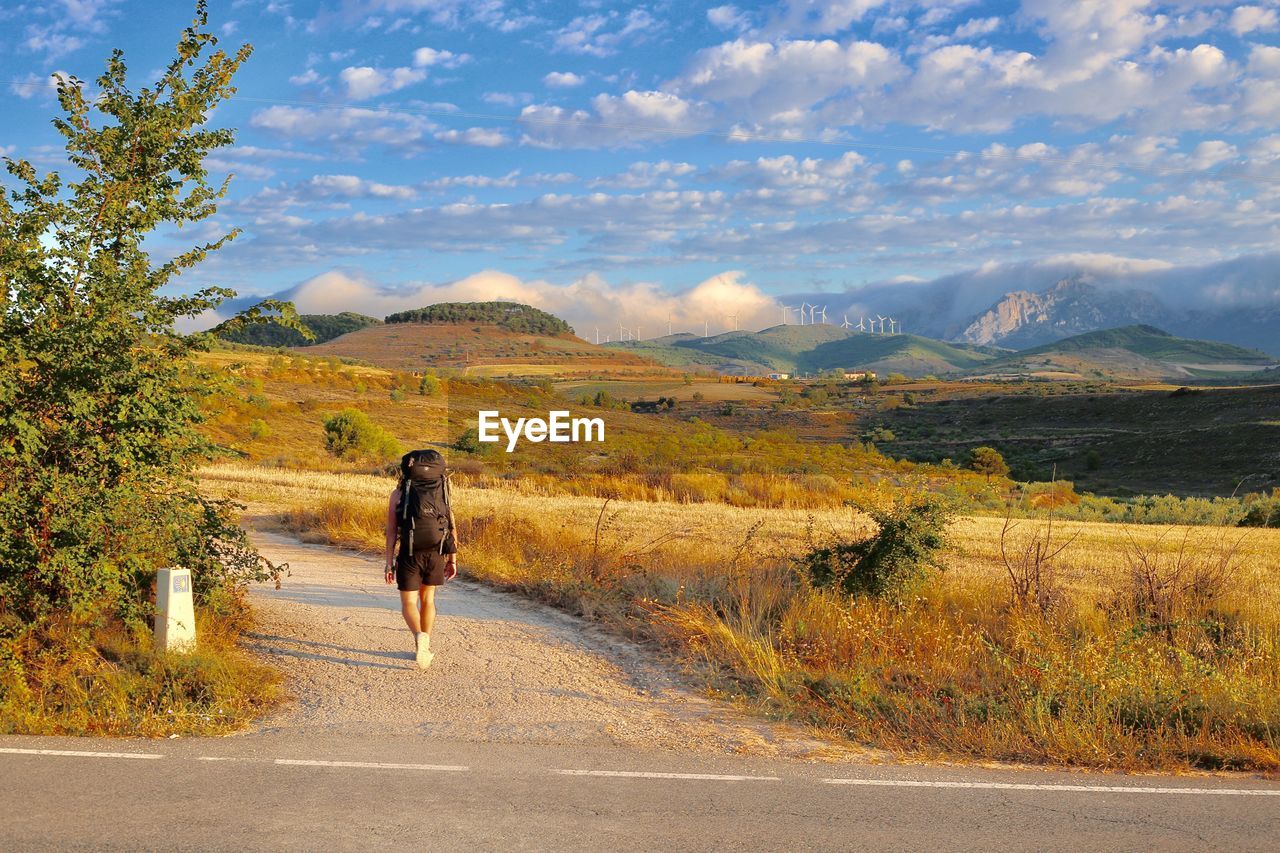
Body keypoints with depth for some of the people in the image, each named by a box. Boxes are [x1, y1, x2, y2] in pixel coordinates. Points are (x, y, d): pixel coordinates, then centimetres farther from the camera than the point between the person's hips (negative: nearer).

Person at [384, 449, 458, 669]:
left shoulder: (398, 494, -2)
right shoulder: (443, 491, 5)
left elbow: (391, 530, -7)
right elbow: (452, 528, 3)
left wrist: (389, 563, -4)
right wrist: (452, 560, 9)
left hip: (410, 555, -3)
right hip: (436, 554, 3)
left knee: (408, 604, 5)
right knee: (427, 599, 20)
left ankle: (420, 637, -23)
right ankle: (424, 647, 22)